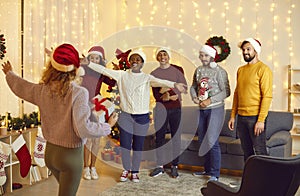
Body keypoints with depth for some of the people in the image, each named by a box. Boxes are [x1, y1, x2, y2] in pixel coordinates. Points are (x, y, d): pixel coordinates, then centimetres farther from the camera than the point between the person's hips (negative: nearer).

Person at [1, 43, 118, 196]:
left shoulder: (42, 90, -6)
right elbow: (83, 129, -28)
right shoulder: (79, 93, -24)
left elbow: (20, 86, 14)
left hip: (50, 151, 6)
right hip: (71, 155, -5)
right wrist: (108, 126, -12)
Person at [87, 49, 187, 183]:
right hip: (125, 116, 1)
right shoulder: (122, 75, 3)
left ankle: (135, 171, 28)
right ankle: (126, 169, 29)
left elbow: (160, 82, -20)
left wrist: (174, 85, -39)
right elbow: (104, 70, 1)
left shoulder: (147, 78, -2)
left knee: (138, 146, 9)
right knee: (124, 145, 4)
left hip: (142, 117, 0)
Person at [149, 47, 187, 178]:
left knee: (175, 136, 3)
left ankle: (174, 166, 12)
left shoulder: (177, 70, 6)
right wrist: (170, 96, -15)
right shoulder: (154, 74, 9)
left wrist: (167, 89, -13)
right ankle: (160, 166, 14)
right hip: (160, 108, 1)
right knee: (159, 137, 4)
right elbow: (156, 95, 2)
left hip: (176, 108, -1)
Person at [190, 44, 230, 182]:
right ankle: (207, 169, 28)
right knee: (202, 140, 13)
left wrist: (210, 100, -19)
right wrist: (194, 97, -2)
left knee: (212, 141, -8)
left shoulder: (219, 71, -11)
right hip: (202, 110, 7)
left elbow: (226, 92, -13)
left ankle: (215, 174, 1)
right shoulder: (198, 70, 9)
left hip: (215, 109, -7)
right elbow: (193, 86, 18)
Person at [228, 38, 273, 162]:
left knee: (259, 151, -2)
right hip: (241, 117, 7)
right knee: (246, 151, 14)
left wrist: (261, 120, -18)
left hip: (255, 117, -7)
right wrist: (233, 116, 13)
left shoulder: (263, 69, -8)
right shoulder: (240, 70, 13)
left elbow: (267, 96, -14)